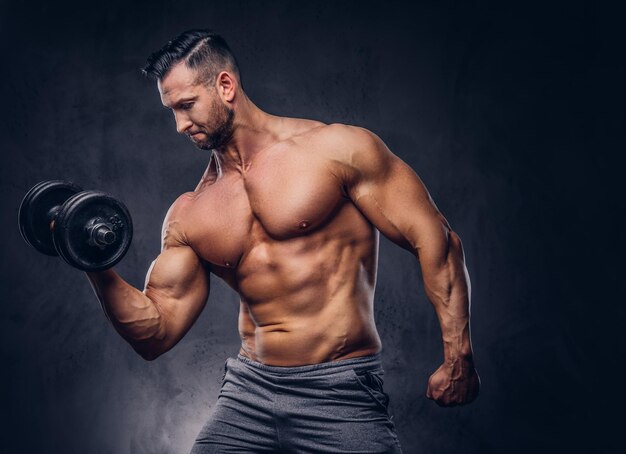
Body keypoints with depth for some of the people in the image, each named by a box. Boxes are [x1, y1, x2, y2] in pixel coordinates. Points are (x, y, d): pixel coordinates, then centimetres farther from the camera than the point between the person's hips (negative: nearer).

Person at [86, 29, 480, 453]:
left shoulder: (336, 149, -6)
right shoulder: (189, 215, 8)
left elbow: (435, 240, -7)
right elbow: (156, 334, 8)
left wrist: (458, 356, -13)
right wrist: (98, 267, -7)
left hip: (340, 392, -4)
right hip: (247, 393, 5)